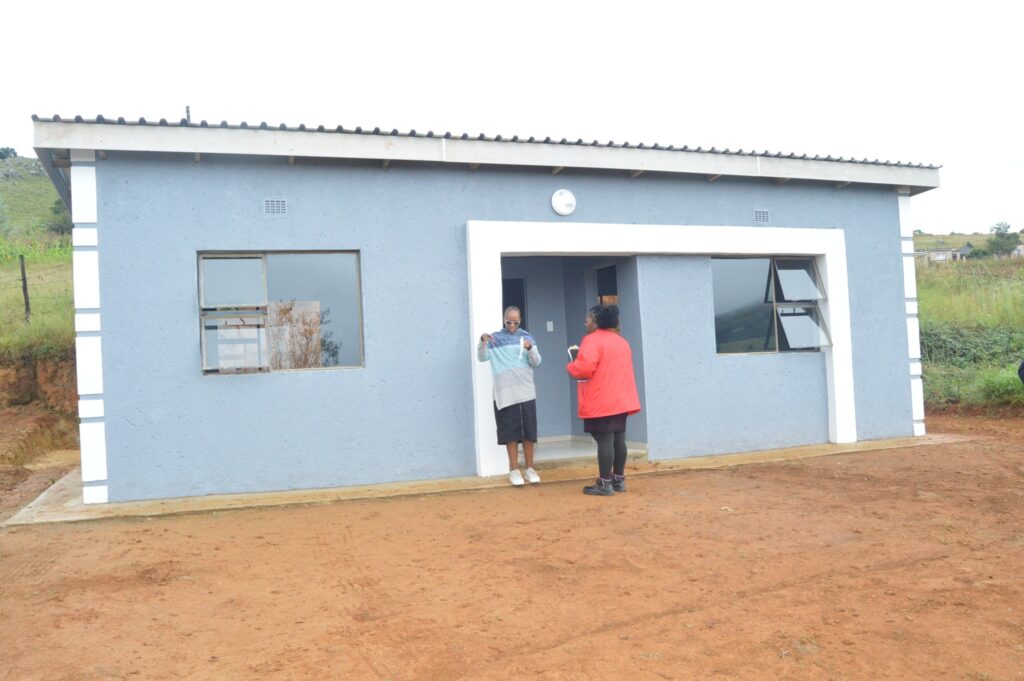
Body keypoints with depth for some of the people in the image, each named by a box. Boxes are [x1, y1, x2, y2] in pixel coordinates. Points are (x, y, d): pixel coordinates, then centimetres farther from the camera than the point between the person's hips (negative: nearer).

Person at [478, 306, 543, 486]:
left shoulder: (527, 337, 6)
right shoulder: (495, 338, 3)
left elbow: (536, 363, 1)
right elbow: (482, 358, -5)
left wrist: (530, 348, -18)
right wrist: (483, 342, -22)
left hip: (526, 392, 2)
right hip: (504, 394, -1)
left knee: (529, 432, 6)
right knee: (510, 432, 2)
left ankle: (530, 468, 17)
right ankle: (514, 470, 12)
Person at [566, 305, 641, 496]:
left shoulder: (592, 339, -12)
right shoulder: (622, 341, 16)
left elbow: (584, 367, -22)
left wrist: (571, 367, -2)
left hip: (600, 402, -8)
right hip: (621, 399, 9)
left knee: (604, 441, -7)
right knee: (618, 439, 11)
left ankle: (605, 484, -4)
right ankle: (619, 480, 18)